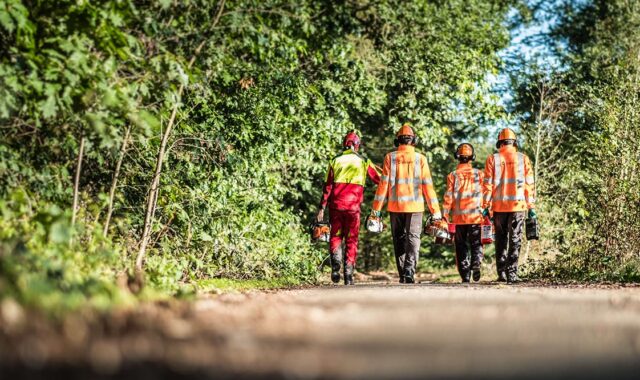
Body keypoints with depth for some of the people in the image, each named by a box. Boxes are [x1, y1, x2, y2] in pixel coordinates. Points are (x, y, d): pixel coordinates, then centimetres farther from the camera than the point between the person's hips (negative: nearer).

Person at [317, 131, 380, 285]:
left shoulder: (335, 161, 7)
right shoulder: (364, 162, 5)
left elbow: (327, 186, 2)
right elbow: (379, 181, 8)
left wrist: (322, 208, 3)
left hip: (336, 204, 1)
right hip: (353, 206, -1)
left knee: (335, 237, 14)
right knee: (351, 240, 8)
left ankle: (335, 263, -12)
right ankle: (348, 275, 4)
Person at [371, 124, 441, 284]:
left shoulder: (390, 157, 0)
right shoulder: (420, 158, -1)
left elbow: (383, 184, -2)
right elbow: (427, 185, -1)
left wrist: (376, 208, 2)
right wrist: (435, 210, 3)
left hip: (395, 206, 1)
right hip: (415, 205, -1)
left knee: (399, 240, 11)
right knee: (413, 238, -2)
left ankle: (402, 274, 13)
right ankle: (409, 271, -20)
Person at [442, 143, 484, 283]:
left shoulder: (453, 176, 0)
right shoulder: (479, 174, 3)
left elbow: (448, 197, -3)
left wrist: (445, 216, -1)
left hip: (458, 217, 0)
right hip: (476, 216, 0)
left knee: (461, 247, 8)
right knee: (476, 244, 7)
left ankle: (465, 274, 3)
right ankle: (476, 263, -19)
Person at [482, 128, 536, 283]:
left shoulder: (493, 159, 2)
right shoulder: (523, 159, 2)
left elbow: (488, 185, 0)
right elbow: (529, 185, 1)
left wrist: (485, 206, 3)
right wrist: (531, 206, 5)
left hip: (499, 206, 1)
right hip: (518, 206, -1)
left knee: (501, 241, 12)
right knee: (515, 241, 0)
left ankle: (502, 273, 12)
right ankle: (512, 273, -9)